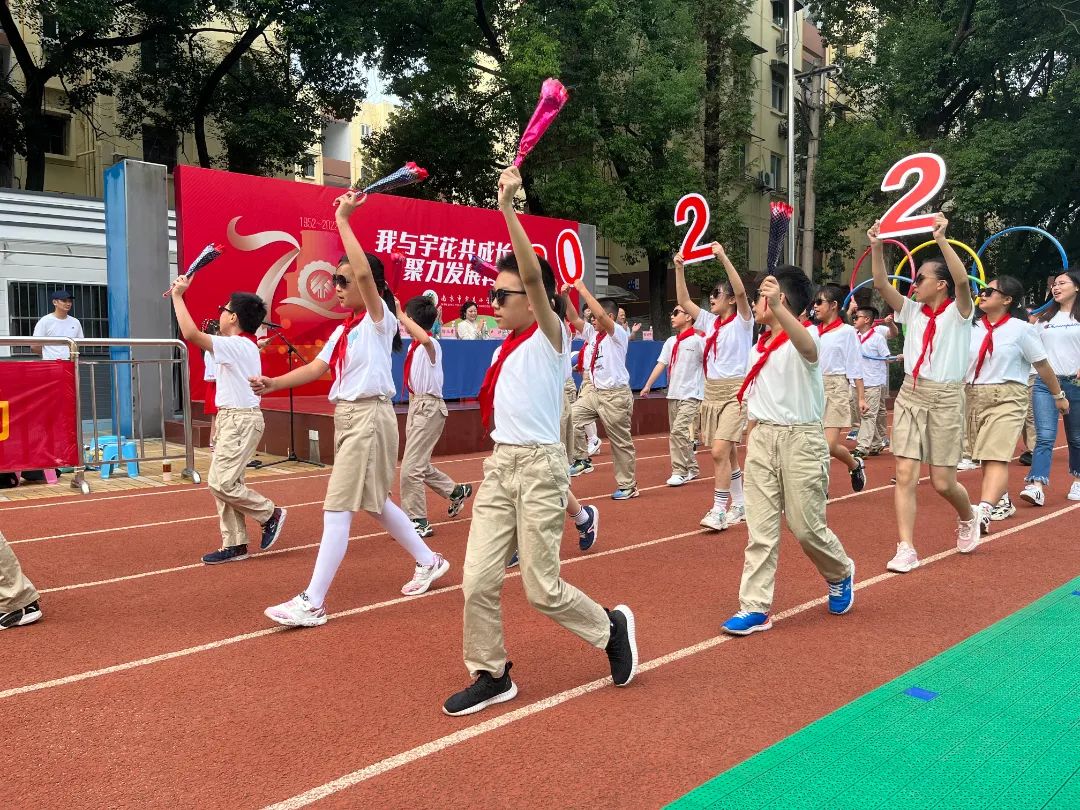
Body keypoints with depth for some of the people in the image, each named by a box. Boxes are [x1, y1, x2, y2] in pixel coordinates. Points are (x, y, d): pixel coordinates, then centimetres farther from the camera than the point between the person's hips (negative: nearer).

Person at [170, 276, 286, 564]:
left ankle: (270, 514, 5)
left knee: (221, 482, -11)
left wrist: (178, 295, -18)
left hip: (240, 420, -11)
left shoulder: (236, 345, -17)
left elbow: (191, 333, -26)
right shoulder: (245, 345, 14)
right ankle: (234, 545, 13)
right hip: (231, 419, 11)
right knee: (222, 483, 9)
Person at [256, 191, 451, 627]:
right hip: (347, 416, 9)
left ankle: (312, 603, -4)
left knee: (337, 509, -9)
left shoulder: (379, 318, -9)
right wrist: (273, 383, -2)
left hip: (369, 417, -9)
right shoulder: (344, 329, 15)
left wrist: (342, 219, -20)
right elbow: (318, 367, 9)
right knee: (373, 502, 18)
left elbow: (365, 271, -25)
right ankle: (428, 562, 33)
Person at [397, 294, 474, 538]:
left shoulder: (431, 345, -18)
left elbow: (425, 338, -43)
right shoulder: (413, 346, 9)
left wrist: (399, 314, -37)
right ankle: (457, 491, 40)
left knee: (411, 468, -9)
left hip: (428, 407, -10)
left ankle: (417, 521, 1)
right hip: (415, 405, 10)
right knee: (421, 465, 20)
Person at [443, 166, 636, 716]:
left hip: (538, 467, -7)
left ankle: (613, 626, 27)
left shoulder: (549, 335, -8)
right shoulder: (504, 347, 14)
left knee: (542, 589, 1)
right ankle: (491, 676, 20)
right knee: (478, 580, 2)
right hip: (499, 466, 7)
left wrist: (508, 208, -27)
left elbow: (536, 275, -24)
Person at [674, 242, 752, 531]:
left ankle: (718, 511, -10)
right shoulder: (709, 321, 12)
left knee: (720, 451, -16)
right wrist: (679, 268, 1)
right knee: (727, 453, 12)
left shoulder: (742, 321, -5)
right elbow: (683, 301, 9)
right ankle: (738, 505, 23)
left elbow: (740, 291, -22)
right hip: (712, 391, 7)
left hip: (735, 391, -7)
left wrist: (723, 257, -26)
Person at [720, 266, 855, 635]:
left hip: (800, 439, -6)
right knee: (760, 528, 2)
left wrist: (777, 308, -55)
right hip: (761, 438, 6)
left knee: (806, 525, 3)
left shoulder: (806, 333, -12)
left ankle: (840, 574, 33)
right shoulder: (759, 345, 12)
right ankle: (755, 608, 5)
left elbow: (808, 348, -39)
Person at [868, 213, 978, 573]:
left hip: (945, 397, -4)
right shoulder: (913, 311, 8)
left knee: (942, 482, 2)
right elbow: (881, 285, -2)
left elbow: (962, 280, -24)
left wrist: (941, 238, -28)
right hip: (910, 395, 4)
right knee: (905, 474, -5)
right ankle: (906, 549, -1)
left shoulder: (958, 312, -4)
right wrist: (877, 247, -14)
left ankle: (968, 517, 36)